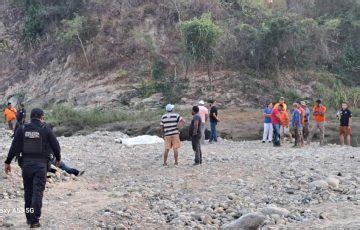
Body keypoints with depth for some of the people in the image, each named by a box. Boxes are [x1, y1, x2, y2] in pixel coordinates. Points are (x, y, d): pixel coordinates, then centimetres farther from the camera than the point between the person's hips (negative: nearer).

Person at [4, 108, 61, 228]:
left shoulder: (22, 129, 2)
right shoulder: (46, 129, -5)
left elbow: (14, 147, -1)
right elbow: (55, 145, 0)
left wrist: (8, 162, 5)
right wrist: (58, 158, 18)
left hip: (26, 164, 3)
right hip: (41, 164, -3)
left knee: (28, 191, 16)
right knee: (38, 192, -2)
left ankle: (29, 218, 23)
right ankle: (34, 220, -7)